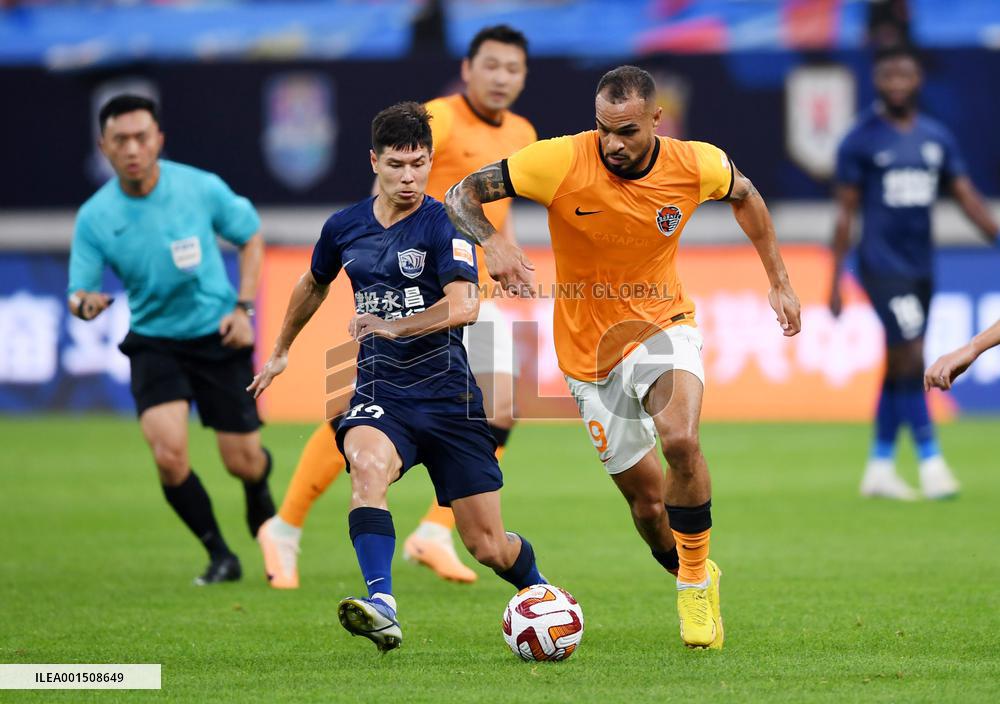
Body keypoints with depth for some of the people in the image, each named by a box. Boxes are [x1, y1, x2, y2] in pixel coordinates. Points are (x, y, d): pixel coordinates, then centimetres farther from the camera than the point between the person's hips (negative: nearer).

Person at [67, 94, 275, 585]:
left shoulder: (202, 189, -12)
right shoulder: (94, 217, -11)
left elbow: (251, 236, 4)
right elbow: (79, 292, -8)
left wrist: (242, 306, -5)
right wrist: (84, 303, -32)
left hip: (218, 339, 0)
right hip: (154, 344, 0)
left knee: (243, 464, 4)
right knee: (168, 455, -20)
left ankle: (259, 488, 44)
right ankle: (220, 556, 2)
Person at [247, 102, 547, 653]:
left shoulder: (443, 226, -9)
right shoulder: (344, 228, 6)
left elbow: (464, 305, -24)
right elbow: (313, 285, 28)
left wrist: (395, 326, -34)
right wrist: (281, 352, 38)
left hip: (447, 392, -2)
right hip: (380, 388, 2)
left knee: (488, 546, 2)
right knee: (367, 463, -35)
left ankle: (541, 593, 36)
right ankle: (381, 606, -46)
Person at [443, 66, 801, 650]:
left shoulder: (696, 165, -13)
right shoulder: (560, 162, -21)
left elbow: (745, 195, 10)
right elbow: (462, 195, -15)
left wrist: (779, 282, 12)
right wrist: (493, 243, -35)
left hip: (663, 323, 0)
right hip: (589, 349, 0)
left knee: (681, 441, -30)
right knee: (647, 499, 4)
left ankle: (695, 582, -9)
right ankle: (696, 580, 35)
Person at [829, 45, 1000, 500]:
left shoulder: (937, 138, 10)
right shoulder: (861, 139, -4)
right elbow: (846, 211, -3)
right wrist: (835, 280, -5)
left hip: (921, 266, 5)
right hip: (882, 265, -5)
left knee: (899, 368, 10)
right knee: (911, 356, -15)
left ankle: (879, 468, 18)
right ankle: (930, 460, -13)